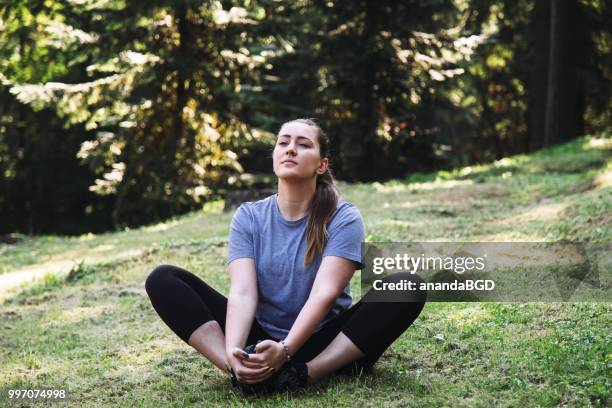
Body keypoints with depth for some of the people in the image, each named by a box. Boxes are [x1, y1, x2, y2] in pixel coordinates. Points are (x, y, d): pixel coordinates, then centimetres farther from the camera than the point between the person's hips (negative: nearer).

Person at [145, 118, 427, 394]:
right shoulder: (249, 217, 0)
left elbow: (324, 293, -21)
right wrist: (232, 353, -33)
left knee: (409, 287, -27)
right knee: (163, 279, -12)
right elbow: (242, 293, -14)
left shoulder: (343, 218, -7)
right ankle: (249, 372, -32)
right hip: (260, 339, 2)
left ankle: (302, 373, -34)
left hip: (324, 343, -2)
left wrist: (285, 351, -36)